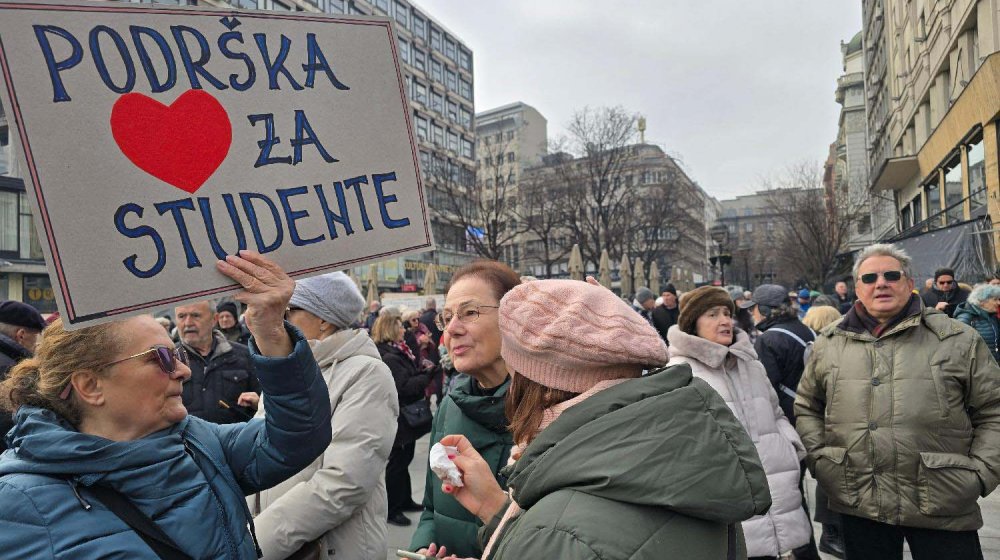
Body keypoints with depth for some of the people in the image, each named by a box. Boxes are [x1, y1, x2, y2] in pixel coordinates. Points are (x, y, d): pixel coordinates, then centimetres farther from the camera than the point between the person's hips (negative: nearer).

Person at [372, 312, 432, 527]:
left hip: (406, 416, 10)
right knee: (397, 461, 0)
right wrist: (427, 376, -19)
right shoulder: (389, 357, -21)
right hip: (399, 418, -10)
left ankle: (404, 500, 34)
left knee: (405, 457, 20)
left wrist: (423, 371, -2)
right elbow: (405, 387, -25)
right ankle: (391, 509, 13)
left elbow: (410, 374, 14)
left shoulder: (397, 351, 11)